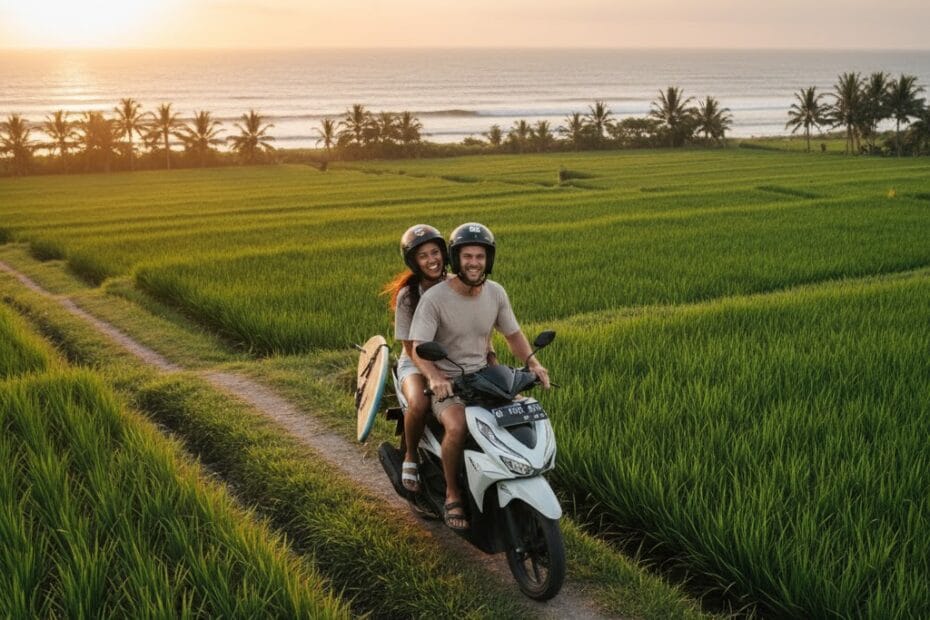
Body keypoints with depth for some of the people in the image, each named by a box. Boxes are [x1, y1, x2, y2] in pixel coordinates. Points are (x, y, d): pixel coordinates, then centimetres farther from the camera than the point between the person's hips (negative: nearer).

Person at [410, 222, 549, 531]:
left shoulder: (496, 293, 0)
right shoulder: (434, 298, -16)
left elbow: (513, 334, 9)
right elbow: (418, 349, -21)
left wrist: (533, 362, -10)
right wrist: (434, 376, -42)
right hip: (446, 383, -5)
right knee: (457, 427, -33)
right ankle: (453, 495, -11)